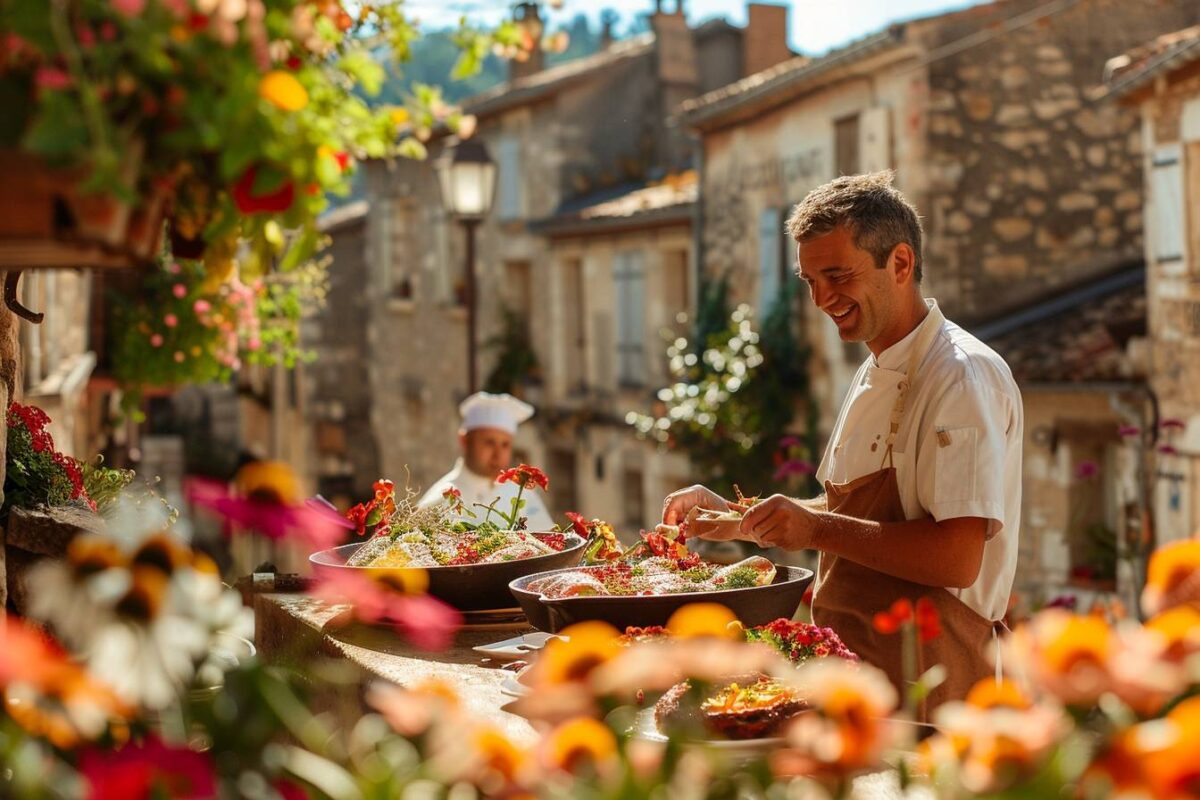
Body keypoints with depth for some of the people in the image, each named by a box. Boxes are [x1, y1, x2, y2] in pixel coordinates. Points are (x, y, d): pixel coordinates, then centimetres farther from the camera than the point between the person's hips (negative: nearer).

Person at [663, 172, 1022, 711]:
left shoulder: (962, 377, -12)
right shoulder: (875, 377, 18)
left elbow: (957, 557, -21)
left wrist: (819, 529, -22)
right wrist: (730, 515, 13)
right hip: (851, 668, 8)